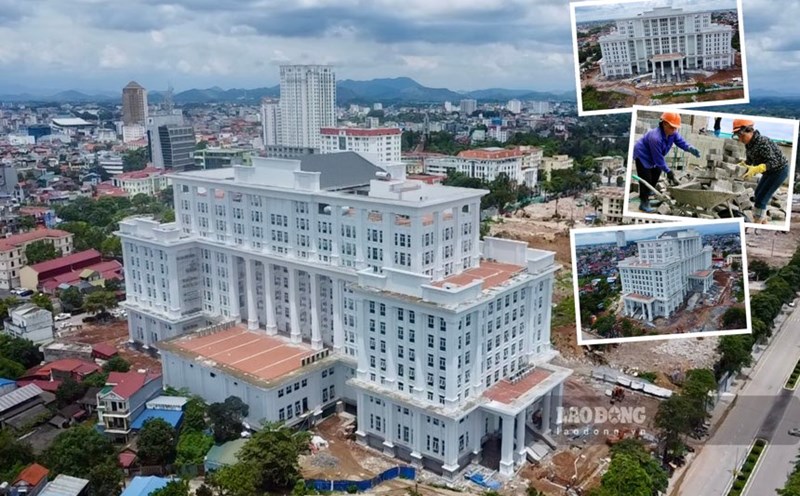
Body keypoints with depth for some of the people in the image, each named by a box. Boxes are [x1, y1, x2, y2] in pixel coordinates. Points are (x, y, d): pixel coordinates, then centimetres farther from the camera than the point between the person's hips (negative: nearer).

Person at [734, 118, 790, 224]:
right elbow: (749, 160, 6)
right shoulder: (749, 144, -4)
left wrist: (755, 169, -47)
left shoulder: (762, 142, -32)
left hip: (780, 170, -10)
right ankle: (764, 221, 33)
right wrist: (740, 165, -13)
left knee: (761, 197, -11)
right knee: (758, 193, 19)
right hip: (770, 171, 10)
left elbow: (773, 162, -35)